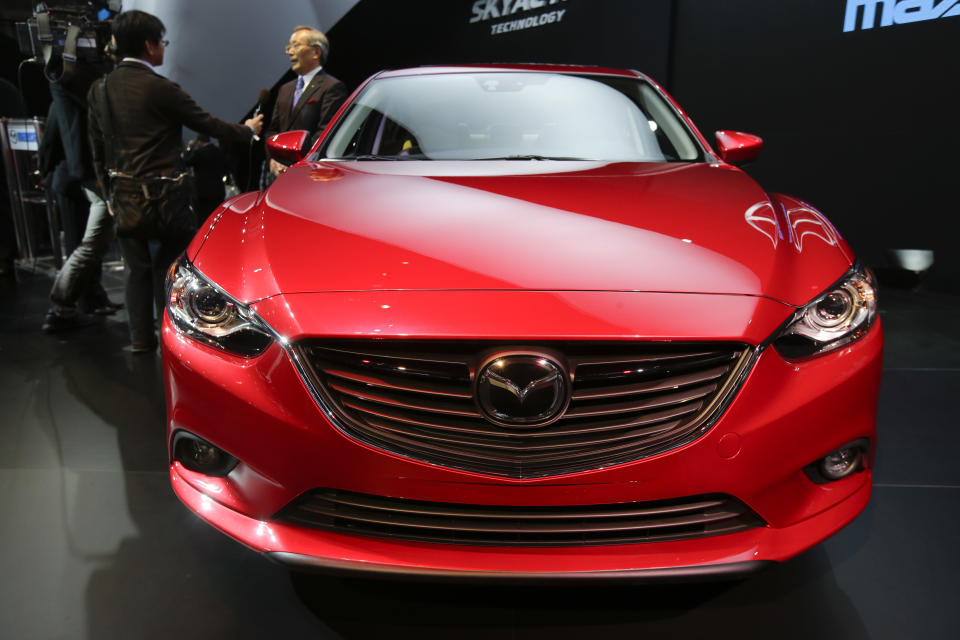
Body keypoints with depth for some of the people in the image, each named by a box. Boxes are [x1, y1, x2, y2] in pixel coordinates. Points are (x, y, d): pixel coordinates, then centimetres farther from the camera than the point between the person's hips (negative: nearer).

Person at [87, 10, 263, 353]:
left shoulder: (100, 90, 7)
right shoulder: (159, 88, -14)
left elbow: (97, 149, 12)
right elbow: (208, 124, -4)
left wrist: (110, 191, 21)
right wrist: (248, 130, 12)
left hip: (124, 195, 6)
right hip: (162, 196, -6)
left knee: (137, 270, 14)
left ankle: (141, 339, 18)